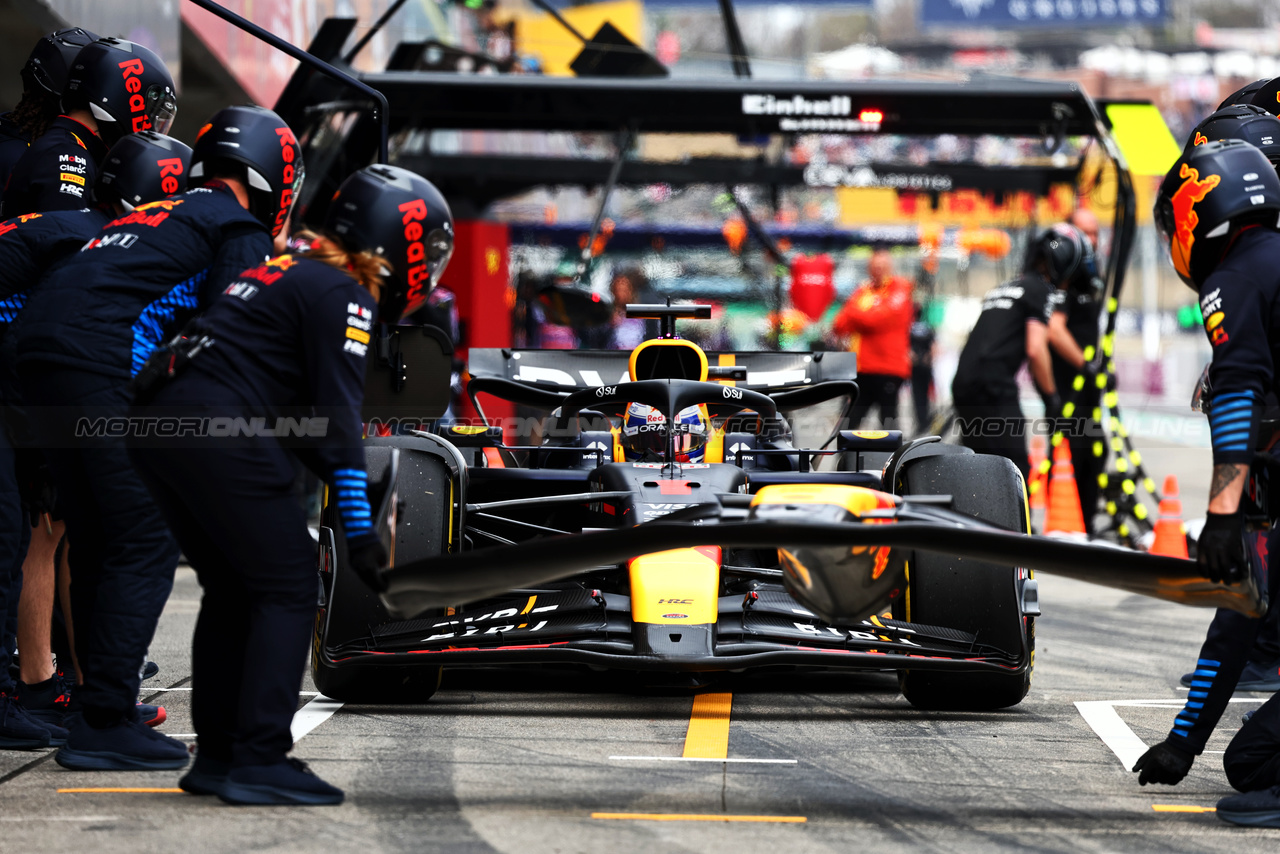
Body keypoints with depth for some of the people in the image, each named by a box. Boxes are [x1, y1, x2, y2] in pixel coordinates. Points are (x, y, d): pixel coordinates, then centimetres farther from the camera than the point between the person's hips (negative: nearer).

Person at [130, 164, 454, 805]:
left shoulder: (296, 273, 27)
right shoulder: (344, 296, -2)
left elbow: (297, 414, 28)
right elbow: (337, 420, -9)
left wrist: (354, 489, 25)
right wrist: (360, 531, -7)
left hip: (158, 422, 9)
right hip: (217, 425, -9)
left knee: (232, 589, 19)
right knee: (288, 586, -3)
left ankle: (217, 756, 21)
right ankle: (259, 763, -8)